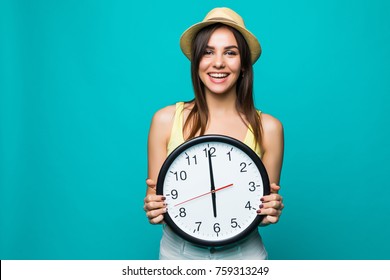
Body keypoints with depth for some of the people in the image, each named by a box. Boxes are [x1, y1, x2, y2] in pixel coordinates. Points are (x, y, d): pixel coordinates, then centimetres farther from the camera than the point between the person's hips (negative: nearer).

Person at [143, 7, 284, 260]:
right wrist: (154, 209, -22)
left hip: (243, 253, 0)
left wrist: (271, 211, -19)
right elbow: (156, 200, -2)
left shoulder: (268, 128, -10)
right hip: (179, 252, 0)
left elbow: (267, 207, 1)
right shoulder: (165, 120, -11)